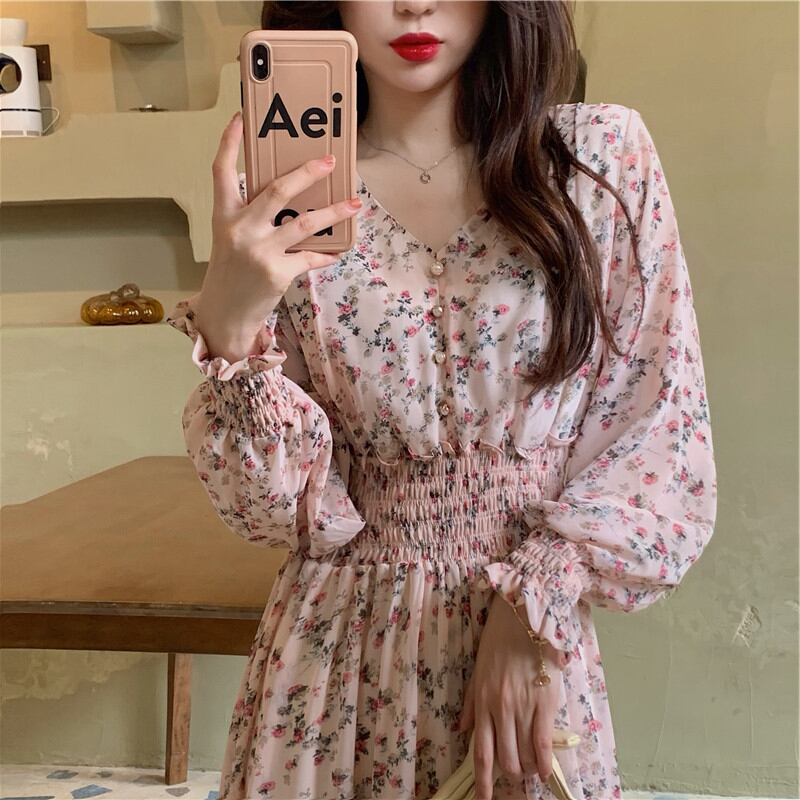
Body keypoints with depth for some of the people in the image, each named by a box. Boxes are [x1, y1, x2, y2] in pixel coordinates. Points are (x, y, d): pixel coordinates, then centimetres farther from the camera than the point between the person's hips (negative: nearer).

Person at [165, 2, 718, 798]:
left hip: (536, 644, 0)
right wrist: (228, 332, -22)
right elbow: (286, 509, -6)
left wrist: (534, 601, -14)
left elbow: (668, 430, -4)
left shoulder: (606, 154, -5)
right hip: (341, 653, 1)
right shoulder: (287, 203, -4)